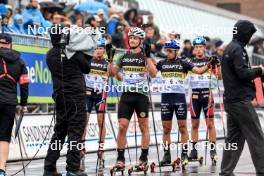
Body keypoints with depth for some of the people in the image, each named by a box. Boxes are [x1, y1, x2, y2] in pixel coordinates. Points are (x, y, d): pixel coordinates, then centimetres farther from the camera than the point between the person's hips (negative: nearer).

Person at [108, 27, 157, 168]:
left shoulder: (145, 56, 0)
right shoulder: (124, 56, 11)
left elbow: (153, 73, -15)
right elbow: (112, 72, 9)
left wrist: (148, 56, -23)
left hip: (141, 95, -3)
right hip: (126, 95, 3)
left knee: (144, 127, 4)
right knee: (122, 126, -5)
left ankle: (144, 158, 12)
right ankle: (120, 158, 2)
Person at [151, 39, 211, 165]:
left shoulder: (183, 63, 0)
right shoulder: (162, 63, 8)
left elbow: (198, 71, -6)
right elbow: (153, 72, -4)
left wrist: (208, 65, -20)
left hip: (180, 97, -3)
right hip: (166, 97, 3)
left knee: (182, 126, 0)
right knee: (166, 128, 4)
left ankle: (184, 154, 4)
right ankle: (166, 155, 10)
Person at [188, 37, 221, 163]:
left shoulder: (210, 61, 3)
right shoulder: (190, 62, 9)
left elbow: (219, 76, -2)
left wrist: (218, 65, -19)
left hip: (207, 94, -2)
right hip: (195, 94, 2)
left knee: (210, 123, -2)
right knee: (195, 124, 6)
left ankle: (213, 149, 1)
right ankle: (194, 150, 11)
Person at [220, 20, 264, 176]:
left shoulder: (229, 49, 17)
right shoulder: (238, 49, -13)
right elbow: (243, 74, -20)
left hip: (230, 100, 10)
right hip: (241, 101, -10)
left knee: (234, 137, 10)